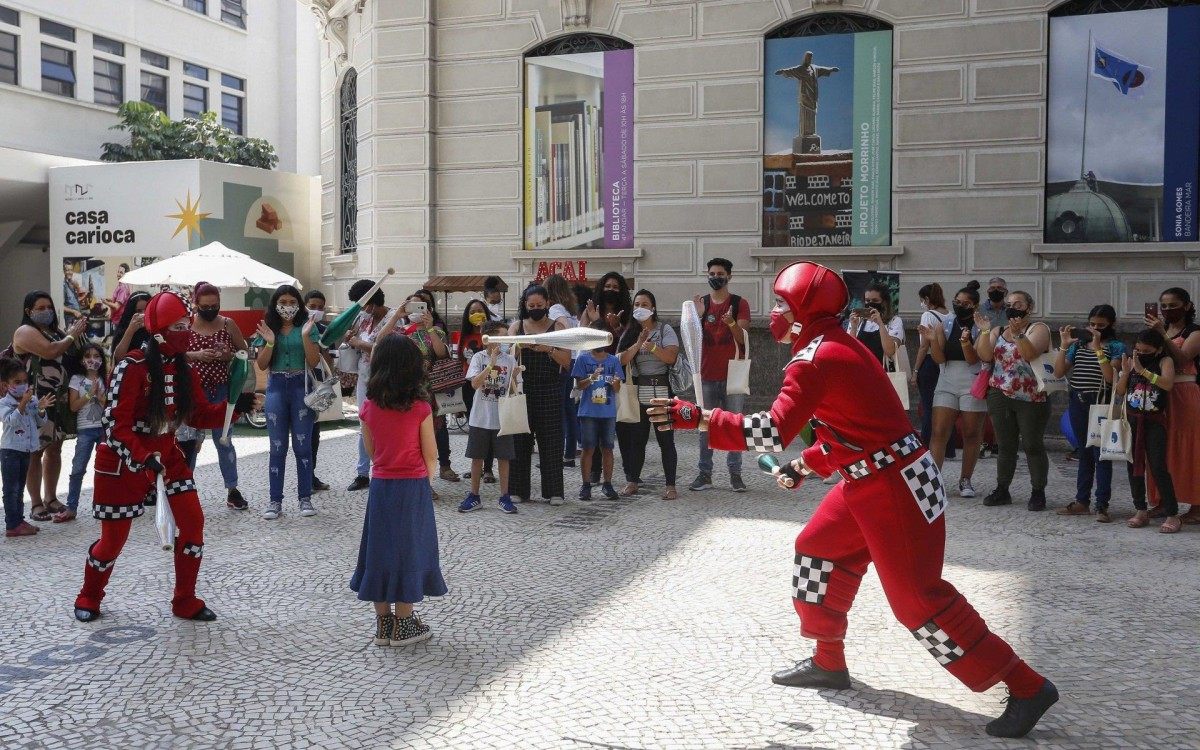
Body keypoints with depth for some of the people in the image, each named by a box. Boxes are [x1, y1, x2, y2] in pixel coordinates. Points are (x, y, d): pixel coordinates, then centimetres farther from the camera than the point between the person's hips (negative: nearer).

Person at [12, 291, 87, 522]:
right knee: (35, 451, -2)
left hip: (59, 399, 7)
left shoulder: (56, 331, 15)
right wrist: (72, 335, -9)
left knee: (55, 449, 13)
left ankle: (50, 498, 24)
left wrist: (75, 335, 4)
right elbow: (50, 351, -22)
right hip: (37, 402, -7)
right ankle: (36, 504, 4)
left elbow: (74, 356, 18)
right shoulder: (25, 332, -7)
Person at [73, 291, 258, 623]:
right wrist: (144, 459, -36)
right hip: (123, 462, -6)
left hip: (167, 456, 6)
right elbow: (115, 426, -25)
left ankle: (185, 602, 11)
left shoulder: (183, 369, -1)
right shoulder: (132, 367, -22)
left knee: (193, 522, -5)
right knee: (113, 538, 6)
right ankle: (89, 598, 35)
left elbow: (201, 415, 5)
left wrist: (233, 406, -12)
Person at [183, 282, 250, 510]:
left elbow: (244, 351, 9)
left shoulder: (228, 324, 1)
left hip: (222, 389, 1)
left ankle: (232, 490, 15)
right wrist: (195, 355, -19)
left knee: (224, 440, 8)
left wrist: (229, 356, -12)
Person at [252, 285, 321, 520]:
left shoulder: (308, 327, 1)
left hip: (301, 387, -2)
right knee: (277, 447, 5)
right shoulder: (268, 329, 7)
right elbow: (261, 365, 3)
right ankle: (275, 501, 10)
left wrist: (305, 336, -16)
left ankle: (305, 498, 10)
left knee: (303, 445, 2)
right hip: (276, 388, 2)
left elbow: (314, 362, -5)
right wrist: (270, 342, -12)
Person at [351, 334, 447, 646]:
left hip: (380, 485, 3)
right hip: (413, 486, -3)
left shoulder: (369, 406, -3)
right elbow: (430, 454, -6)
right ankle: (403, 625, 13)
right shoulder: (420, 408, -13)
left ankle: (383, 623, 19)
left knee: (380, 547, 12)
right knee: (409, 548, 7)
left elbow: (370, 451, 6)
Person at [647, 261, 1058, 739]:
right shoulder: (835, 345, 13)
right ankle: (828, 664, 30)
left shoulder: (814, 359, -17)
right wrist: (805, 465, 18)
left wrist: (696, 418, -25)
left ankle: (1027, 687, 3)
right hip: (869, 482, 10)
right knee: (817, 549, 18)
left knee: (918, 600, -6)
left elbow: (773, 432, -28)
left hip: (894, 487, -10)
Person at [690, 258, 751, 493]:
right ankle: (704, 474, 5)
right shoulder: (701, 303, 9)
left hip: (732, 375, -2)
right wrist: (698, 315, -14)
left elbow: (742, 339, -6)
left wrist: (731, 323, -26)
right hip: (707, 375, 2)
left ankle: (735, 474, 6)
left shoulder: (739, 304, 2)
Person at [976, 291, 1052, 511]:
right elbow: (985, 356, -2)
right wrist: (984, 331, -11)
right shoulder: (998, 331, 13)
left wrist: (1018, 333, -29)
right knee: (1005, 445, 9)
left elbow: (1030, 353, -19)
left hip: (1031, 398, -4)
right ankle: (1002, 490, 15)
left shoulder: (1038, 328, -1)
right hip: (1000, 396, 4)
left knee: (1033, 445, -1)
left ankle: (1038, 493, 7)